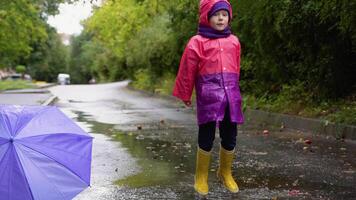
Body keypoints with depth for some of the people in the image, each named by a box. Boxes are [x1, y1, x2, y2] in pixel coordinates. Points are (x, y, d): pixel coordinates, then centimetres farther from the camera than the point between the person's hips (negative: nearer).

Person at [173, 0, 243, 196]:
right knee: (207, 137, 0)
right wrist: (185, 95, 8)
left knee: (230, 137, 10)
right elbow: (187, 71, 3)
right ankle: (201, 176, 16)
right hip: (208, 95, -4)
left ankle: (225, 173, 30)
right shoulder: (197, 42, -2)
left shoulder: (233, 41, 10)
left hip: (231, 95, 4)